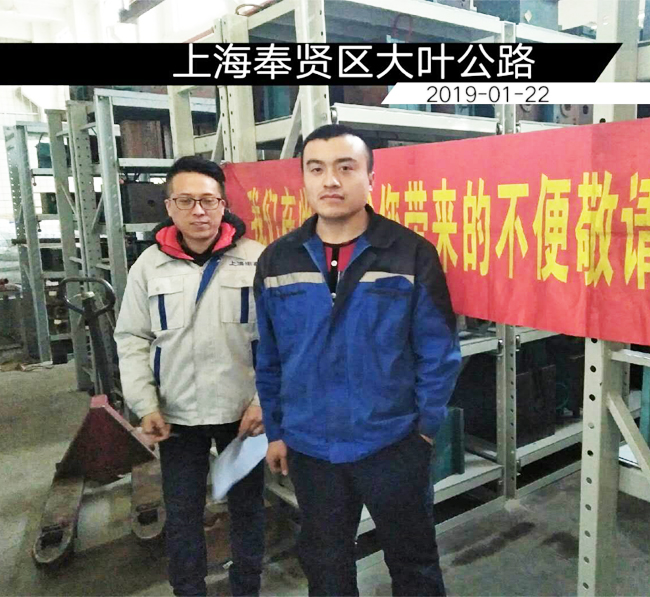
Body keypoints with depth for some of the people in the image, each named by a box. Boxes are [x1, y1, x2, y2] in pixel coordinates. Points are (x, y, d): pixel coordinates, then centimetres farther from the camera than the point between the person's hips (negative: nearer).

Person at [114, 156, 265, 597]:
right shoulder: (149, 265, 0)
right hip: (176, 414, 2)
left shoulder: (257, 259, -8)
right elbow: (132, 339, 4)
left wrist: (264, 400, -11)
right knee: (182, 514, 16)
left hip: (242, 410, -1)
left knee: (247, 506, 16)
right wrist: (145, 405, -4)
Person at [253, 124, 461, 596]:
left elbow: (438, 350, -7)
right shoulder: (277, 261, -2)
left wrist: (426, 425, -5)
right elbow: (268, 357, 5)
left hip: (394, 444, -3)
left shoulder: (412, 254, -12)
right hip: (309, 448, 3)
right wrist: (275, 430, 8)